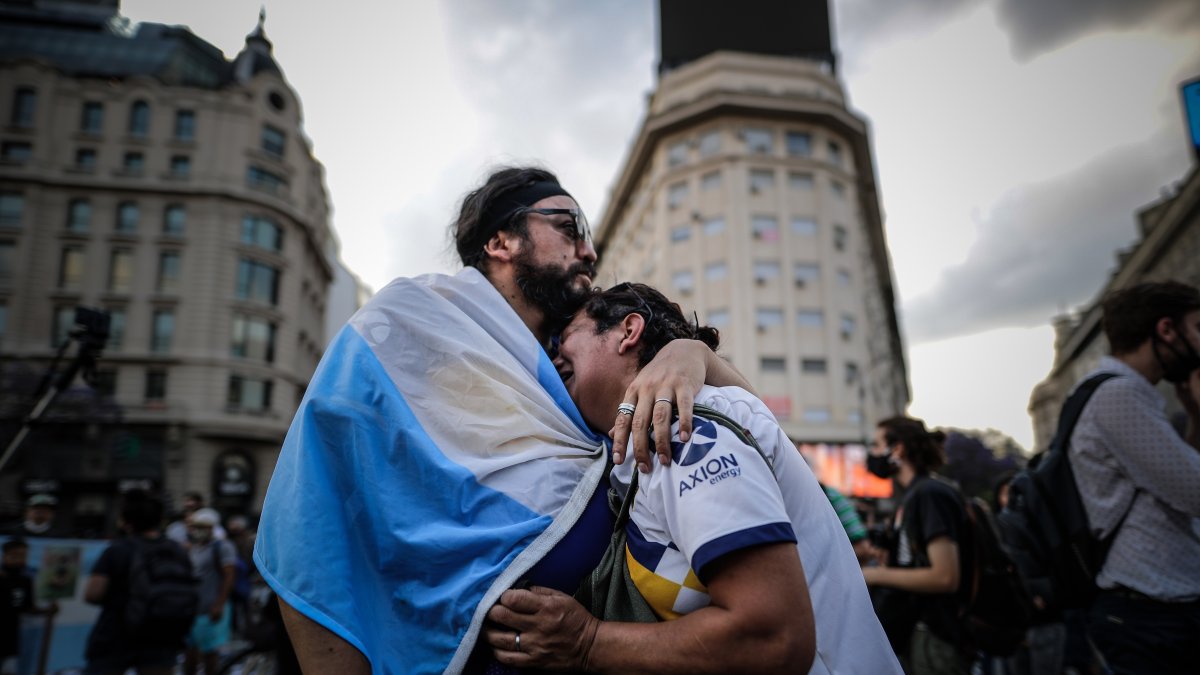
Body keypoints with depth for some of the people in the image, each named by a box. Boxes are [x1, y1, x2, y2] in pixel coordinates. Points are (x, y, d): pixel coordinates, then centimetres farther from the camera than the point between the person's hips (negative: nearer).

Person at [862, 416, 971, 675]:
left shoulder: (930, 494, -16)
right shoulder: (915, 494, 12)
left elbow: (945, 576, -22)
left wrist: (877, 575, -16)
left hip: (935, 639, -9)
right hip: (919, 635, 9)